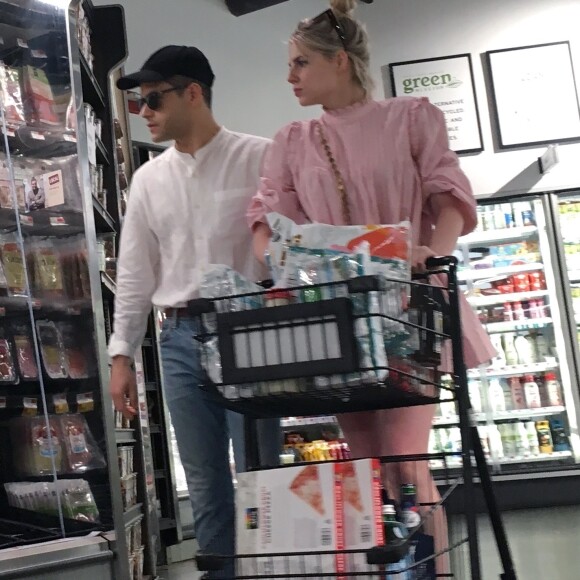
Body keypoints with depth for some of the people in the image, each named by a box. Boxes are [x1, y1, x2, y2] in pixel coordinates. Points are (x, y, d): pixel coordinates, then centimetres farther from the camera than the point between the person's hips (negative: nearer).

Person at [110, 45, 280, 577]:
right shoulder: (149, 180, 12)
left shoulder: (258, 158, -2)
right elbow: (135, 273, 14)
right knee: (206, 487, 8)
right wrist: (122, 355, 9)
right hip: (181, 338, 5)